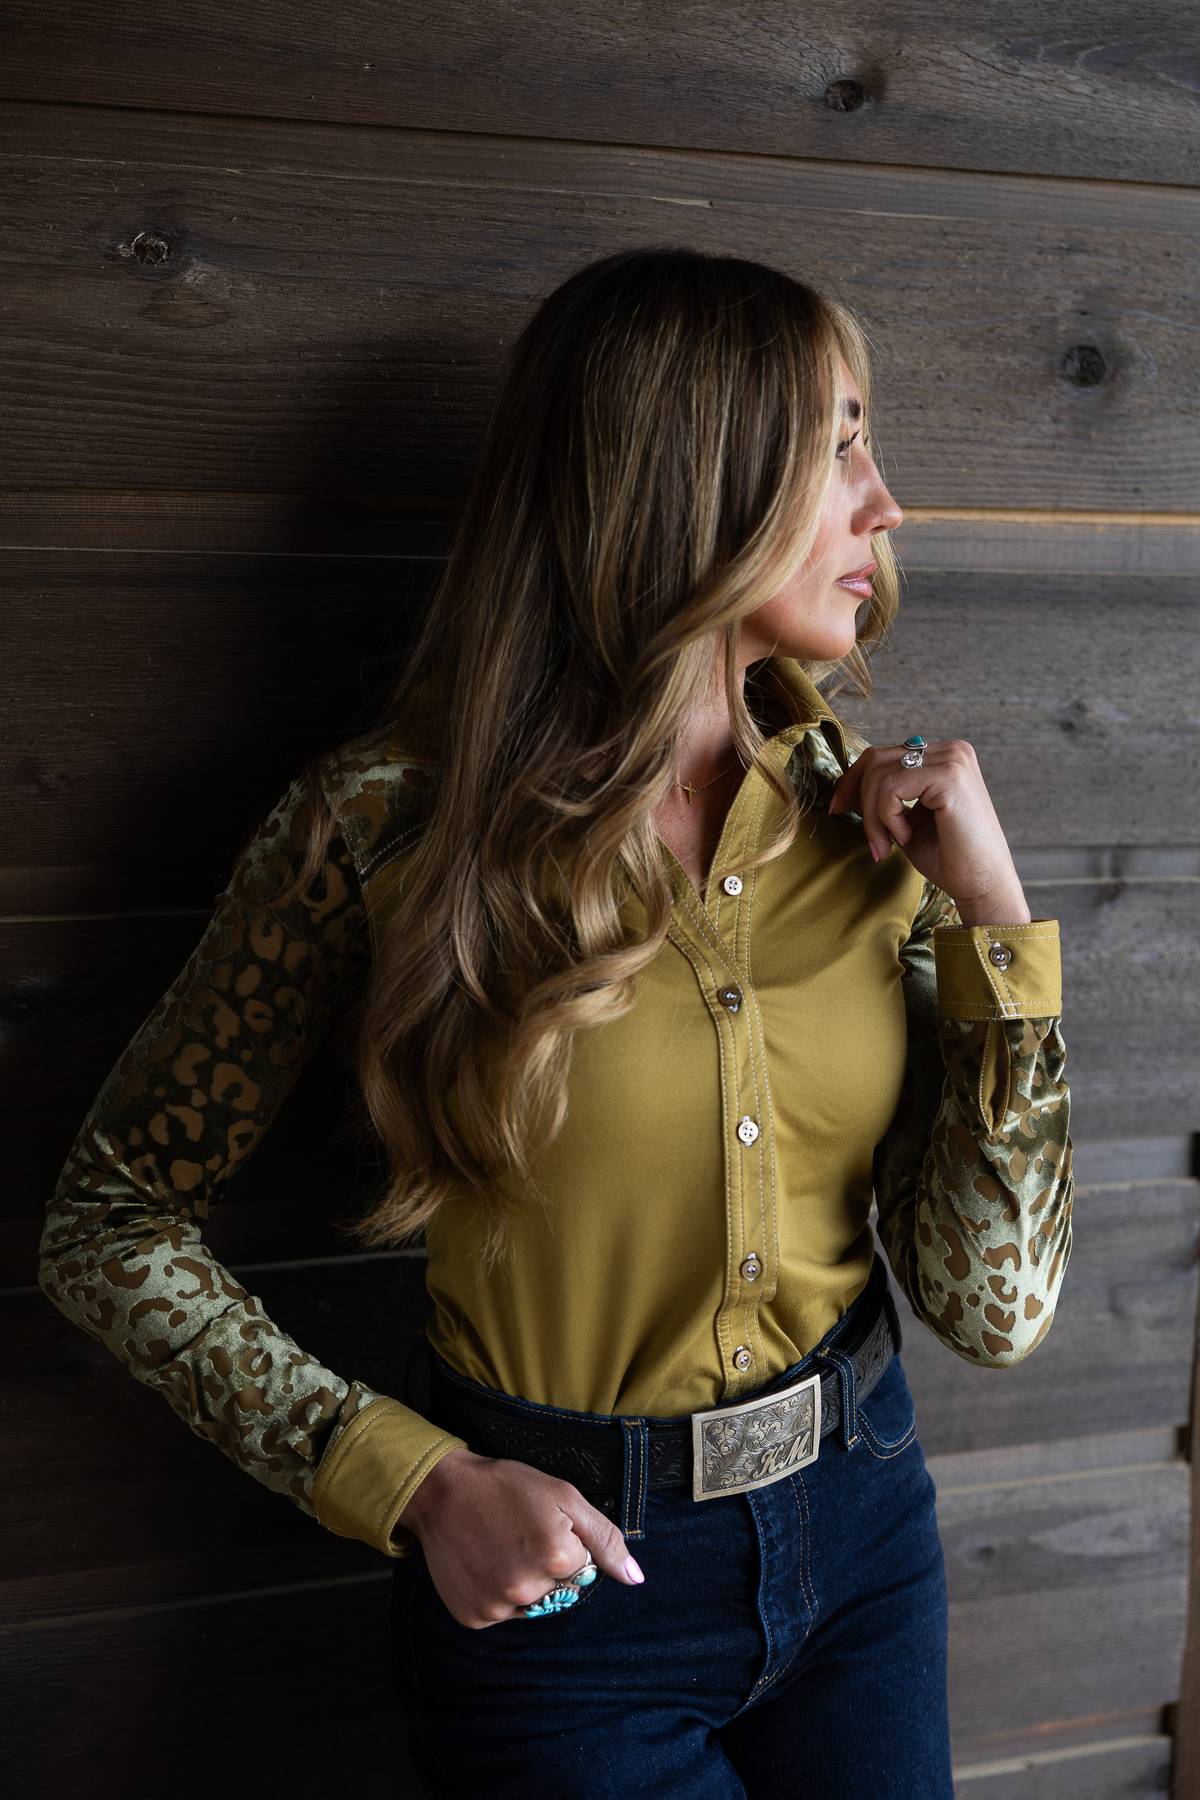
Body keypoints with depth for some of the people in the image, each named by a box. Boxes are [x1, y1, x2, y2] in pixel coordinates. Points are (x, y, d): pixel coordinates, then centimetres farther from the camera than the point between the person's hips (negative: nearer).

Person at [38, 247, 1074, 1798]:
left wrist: (993, 909, -15)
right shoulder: (390, 824, -18)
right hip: (557, 1573, -4)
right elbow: (111, 1221, -9)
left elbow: (992, 1312, -8)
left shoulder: (862, 814, -6)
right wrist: (417, 1481, -17)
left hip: (859, 1530, 5)